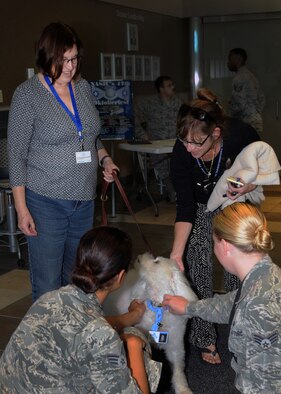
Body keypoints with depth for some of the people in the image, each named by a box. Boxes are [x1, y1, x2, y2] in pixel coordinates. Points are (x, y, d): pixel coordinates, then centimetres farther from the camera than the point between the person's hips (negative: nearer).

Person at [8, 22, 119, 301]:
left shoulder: (83, 87, 9)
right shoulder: (27, 94, -7)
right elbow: (16, 154, -7)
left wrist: (104, 159, 2)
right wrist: (21, 209, -11)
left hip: (84, 199, 6)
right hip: (46, 202, -5)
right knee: (48, 288, -3)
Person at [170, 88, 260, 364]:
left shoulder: (241, 135, -34)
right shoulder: (181, 152, -32)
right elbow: (185, 208, -27)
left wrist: (248, 186, -34)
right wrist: (176, 253, -35)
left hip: (236, 202, 0)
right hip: (201, 205, 0)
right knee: (199, 264, -8)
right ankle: (204, 338, 4)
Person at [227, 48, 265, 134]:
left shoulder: (239, 78, -12)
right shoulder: (251, 76, 17)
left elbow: (240, 103, -19)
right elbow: (262, 99, 19)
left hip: (247, 124, -10)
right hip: (256, 122, 10)